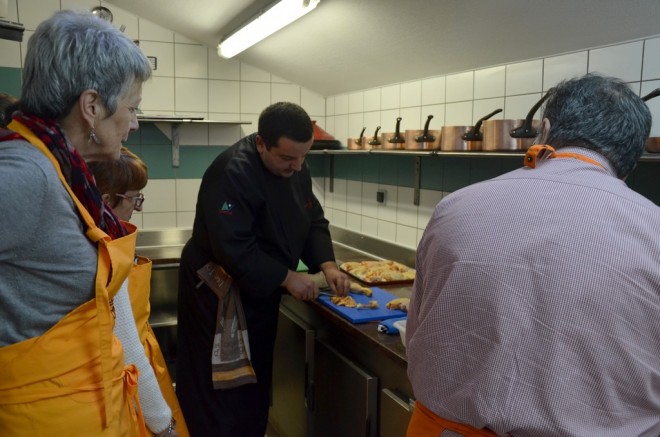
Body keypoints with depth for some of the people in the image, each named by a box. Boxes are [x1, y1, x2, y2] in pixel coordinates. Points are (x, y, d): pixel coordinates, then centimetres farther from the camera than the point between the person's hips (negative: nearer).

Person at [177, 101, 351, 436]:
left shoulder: (295, 167, -1)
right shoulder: (233, 173, -27)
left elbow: (313, 220, 6)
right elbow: (234, 249, -30)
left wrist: (327, 266, -9)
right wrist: (287, 278, -25)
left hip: (261, 291, 8)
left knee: (256, 378, 20)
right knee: (218, 386, 5)